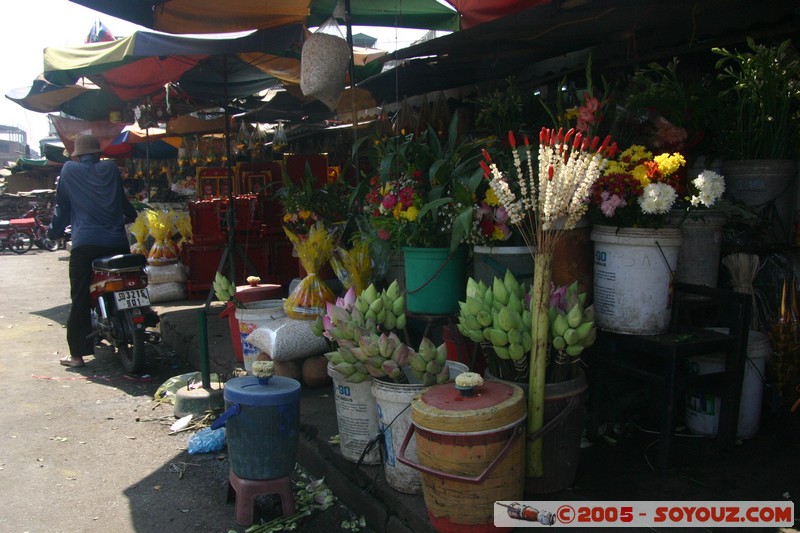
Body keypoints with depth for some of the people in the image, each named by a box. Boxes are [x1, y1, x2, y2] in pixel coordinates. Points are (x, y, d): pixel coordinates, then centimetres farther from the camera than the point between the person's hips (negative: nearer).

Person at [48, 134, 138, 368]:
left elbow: (62, 206, 13)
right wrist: (130, 216, 44)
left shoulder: (69, 170, 8)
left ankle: (77, 353, 2)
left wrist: (54, 231, 28)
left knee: (80, 299, 1)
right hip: (117, 242, 2)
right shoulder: (110, 168, 13)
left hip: (85, 243, -2)